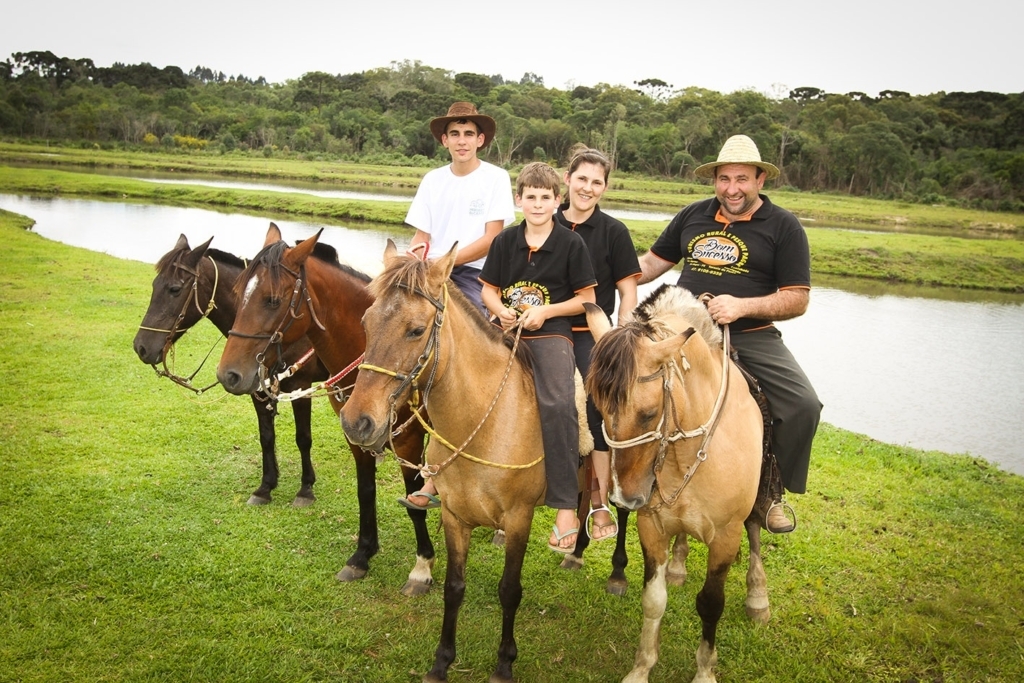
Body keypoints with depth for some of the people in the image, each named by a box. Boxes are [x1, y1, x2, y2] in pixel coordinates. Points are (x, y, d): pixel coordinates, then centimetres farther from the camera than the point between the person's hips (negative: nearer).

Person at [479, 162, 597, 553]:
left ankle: (566, 506, -19)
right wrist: (500, 310, -9)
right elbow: (489, 290, 13)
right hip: (506, 330, 4)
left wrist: (546, 311, -11)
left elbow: (586, 299, 3)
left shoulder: (571, 244, 2)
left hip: (551, 333, -4)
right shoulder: (505, 241, 10)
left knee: (557, 404, -25)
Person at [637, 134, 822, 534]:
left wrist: (742, 306, -20)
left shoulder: (783, 227, 1)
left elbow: (797, 299, -4)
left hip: (752, 337, -2)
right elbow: (652, 263, 20)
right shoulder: (693, 216, 12)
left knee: (804, 406, -20)